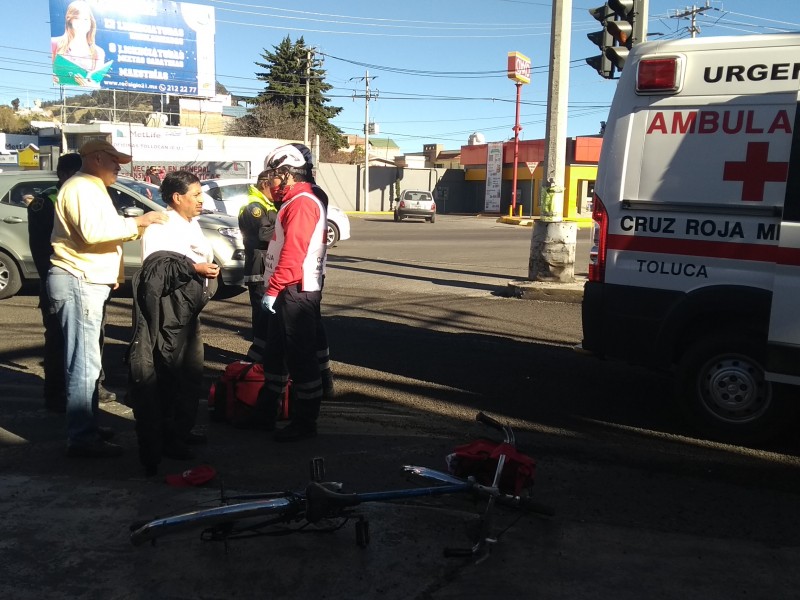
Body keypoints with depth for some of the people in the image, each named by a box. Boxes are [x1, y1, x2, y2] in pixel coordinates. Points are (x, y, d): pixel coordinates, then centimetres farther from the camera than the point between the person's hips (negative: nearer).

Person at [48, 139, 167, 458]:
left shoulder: (92, 188, 23)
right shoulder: (80, 188, -11)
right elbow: (92, 232, -25)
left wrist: (136, 226, 12)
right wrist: (136, 222, -20)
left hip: (89, 282, 11)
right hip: (78, 282, -11)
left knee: (87, 360, 15)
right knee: (84, 363, -11)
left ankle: (87, 426, 25)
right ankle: (81, 438, -8)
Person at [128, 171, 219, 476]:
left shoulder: (192, 225, 17)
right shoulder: (160, 228, -14)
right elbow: (154, 269, -24)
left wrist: (208, 271, 14)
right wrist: (193, 268, -25)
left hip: (188, 311, 10)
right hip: (168, 313, -10)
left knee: (192, 372, 15)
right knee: (173, 375, -5)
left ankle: (181, 430, 28)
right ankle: (170, 439, 5)